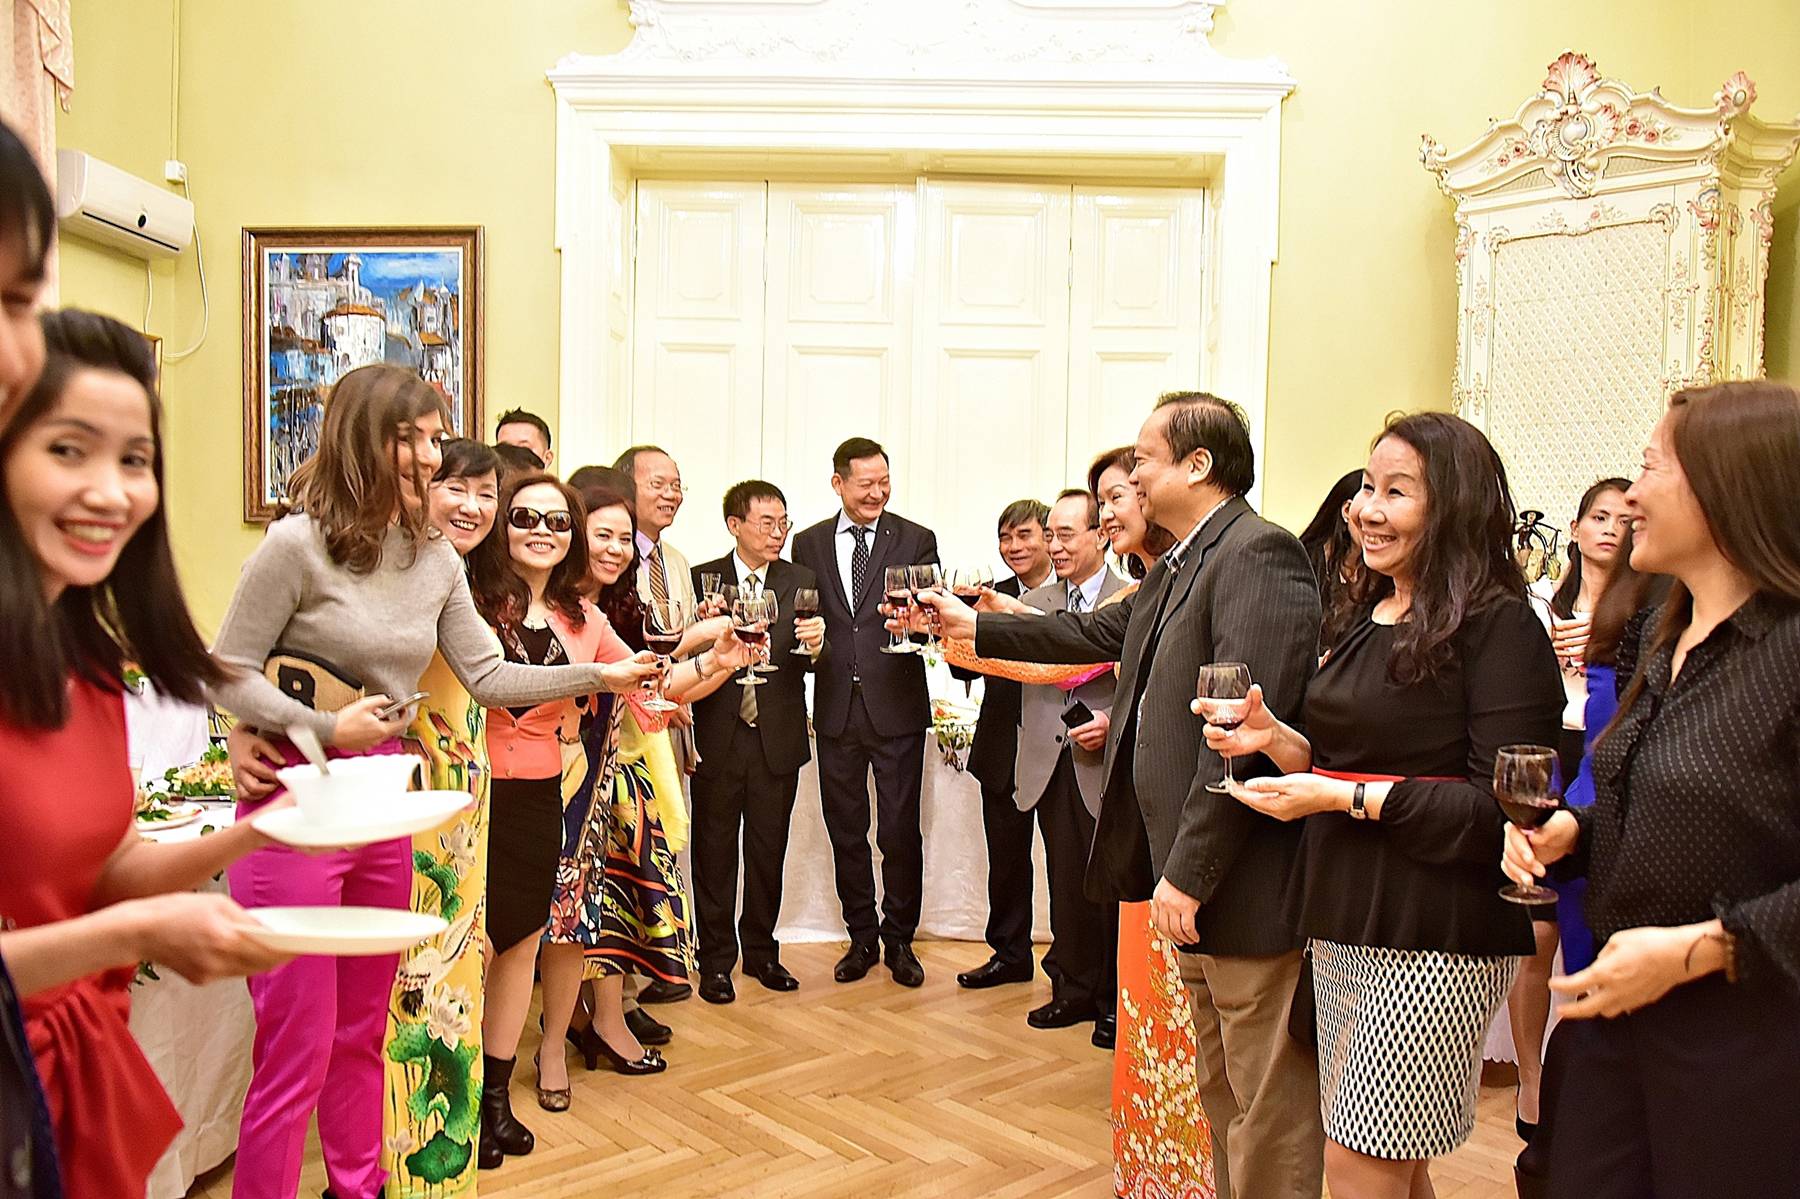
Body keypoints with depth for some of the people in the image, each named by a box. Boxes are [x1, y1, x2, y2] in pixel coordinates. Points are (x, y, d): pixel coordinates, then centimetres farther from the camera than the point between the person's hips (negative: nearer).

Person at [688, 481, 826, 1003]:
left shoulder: (802, 581, 6)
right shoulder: (701, 579, 1)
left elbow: (809, 662, 2)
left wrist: (815, 644, -21)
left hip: (778, 739, 2)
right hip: (718, 738, -2)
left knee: (769, 852, 12)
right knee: (715, 853, 6)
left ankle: (760, 950, 27)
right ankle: (716, 960, 18)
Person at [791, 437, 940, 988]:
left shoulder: (917, 540, 2)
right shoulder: (809, 543, 9)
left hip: (897, 706, -2)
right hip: (836, 708, 2)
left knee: (901, 832, 2)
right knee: (846, 833, 11)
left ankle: (899, 939, 20)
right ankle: (861, 937, 26)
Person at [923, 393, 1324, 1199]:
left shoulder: (1259, 554, -18)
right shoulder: (1180, 566, 15)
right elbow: (1099, 632, 27)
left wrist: (1188, 870, -23)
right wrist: (977, 628, 30)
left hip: (1245, 884, -10)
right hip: (1192, 875, 10)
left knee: (1266, 1108, 4)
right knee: (1222, 1095, 22)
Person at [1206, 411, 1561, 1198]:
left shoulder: (1498, 625, -13)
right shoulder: (1369, 621, 12)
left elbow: (1502, 808, -18)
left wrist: (1348, 798, -19)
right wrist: (1277, 739, -4)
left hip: (1436, 937, -7)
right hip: (1345, 925, 8)